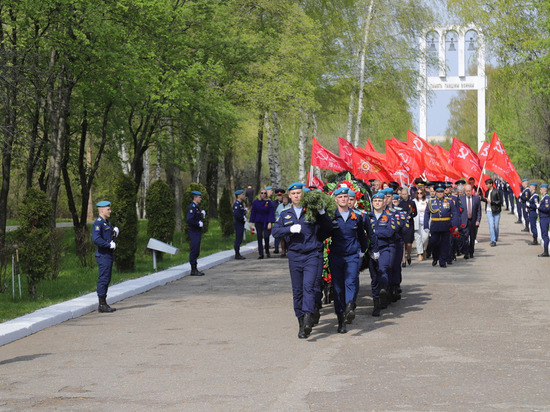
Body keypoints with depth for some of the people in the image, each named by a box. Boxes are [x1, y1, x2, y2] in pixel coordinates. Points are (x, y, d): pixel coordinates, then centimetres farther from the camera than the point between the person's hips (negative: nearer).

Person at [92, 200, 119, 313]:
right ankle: (102, 305, -4)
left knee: (106, 280, 12)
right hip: (103, 256, -10)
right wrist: (110, 245, -19)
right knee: (103, 279, -7)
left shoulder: (107, 222, 17)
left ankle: (103, 304, 18)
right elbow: (96, 239, -26)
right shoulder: (98, 223, -14)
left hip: (108, 255, 10)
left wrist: (115, 232, 7)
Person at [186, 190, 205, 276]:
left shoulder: (196, 207, 17)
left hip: (197, 233, 10)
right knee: (194, 251, -7)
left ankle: (195, 269, 16)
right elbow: (189, 220, -26)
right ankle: (193, 270, -5)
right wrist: (199, 224, -18)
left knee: (196, 252, 12)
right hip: (194, 233, -10)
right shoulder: (192, 207, -15)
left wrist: (202, 215, 7)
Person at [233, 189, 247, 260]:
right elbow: (236, 214, -27)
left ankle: (238, 254, 17)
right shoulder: (236, 204, -16)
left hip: (241, 224, 10)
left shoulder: (240, 204, 15)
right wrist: (243, 218, -17)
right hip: (238, 224, -10)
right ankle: (237, 255, -5)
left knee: (239, 240, 12)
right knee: (238, 239, -7)